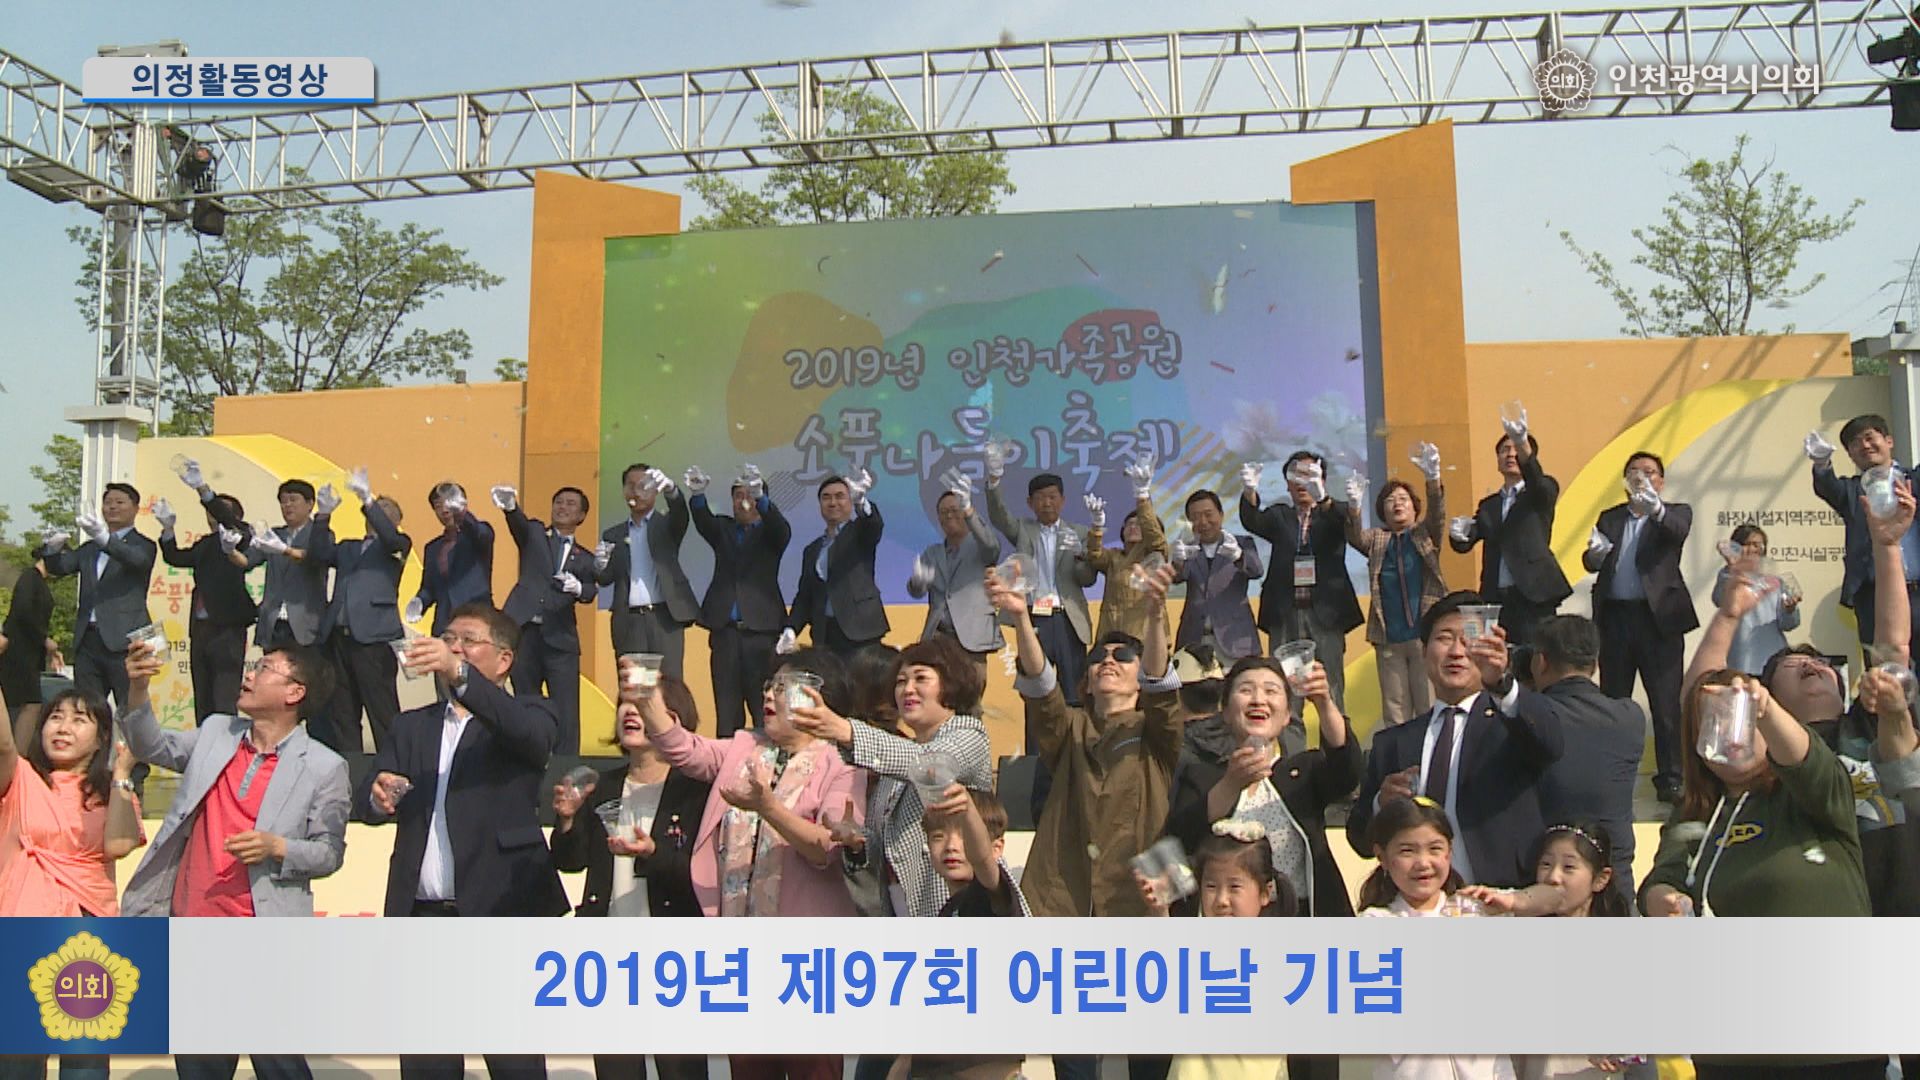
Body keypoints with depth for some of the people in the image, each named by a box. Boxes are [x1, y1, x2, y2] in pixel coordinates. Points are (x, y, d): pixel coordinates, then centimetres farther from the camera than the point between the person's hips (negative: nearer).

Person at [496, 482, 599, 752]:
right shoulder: (534, 534, 14)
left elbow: (590, 593, 0)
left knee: (565, 713, -6)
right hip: (523, 630, 0)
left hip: (560, 638, 0)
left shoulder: (585, 558, 16)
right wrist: (510, 505, -33)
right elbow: (519, 523, -9)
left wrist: (578, 588, -24)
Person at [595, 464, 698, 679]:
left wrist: (670, 489, -35)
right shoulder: (613, 535, 18)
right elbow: (605, 580, 9)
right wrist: (600, 566, -16)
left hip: (665, 618, -2)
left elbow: (681, 513, -13)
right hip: (629, 623, 2)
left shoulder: (667, 525, 11)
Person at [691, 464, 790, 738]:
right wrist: (698, 494, -28)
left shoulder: (770, 533, 9)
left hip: (762, 627, -2)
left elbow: (781, 528, -13)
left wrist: (759, 496, -33)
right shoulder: (722, 529, 16)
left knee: (764, 706, -5)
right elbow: (703, 520, -5)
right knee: (726, 707, 3)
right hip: (725, 629, 3)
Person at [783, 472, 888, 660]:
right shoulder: (812, 550, 21)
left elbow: (875, 525, -16)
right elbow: (804, 597, 19)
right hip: (824, 635, 4)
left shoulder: (859, 534, 8)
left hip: (859, 631, -4)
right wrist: (790, 629, 1)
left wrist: (861, 500, -39)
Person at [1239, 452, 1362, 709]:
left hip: (1326, 614, -1)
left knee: (1331, 689, 1)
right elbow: (1252, 522, -6)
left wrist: (1321, 497, -34)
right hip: (1285, 615, 1)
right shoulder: (1280, 516, 14)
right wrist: (1249, 491, -28)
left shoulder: (1332, 516, 10)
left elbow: (1347, 522, -14)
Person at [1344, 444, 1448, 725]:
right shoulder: (1377, 539, 14)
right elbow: (1355, 538, -5)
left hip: (1427, 634, -2)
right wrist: (1353, 507, -26)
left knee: (1431, 707, -2)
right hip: (1388, 639, 2)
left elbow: (1437, 514, -8)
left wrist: (1432, 478, -28)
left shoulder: (1426, 535, 10)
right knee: (1394, 711, 4)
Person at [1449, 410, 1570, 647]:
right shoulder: (1488, 505, 20)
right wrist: (1459, 535, -17)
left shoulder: (1543, 492, 9)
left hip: (1533, 596, -3)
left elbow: (1537, 481, -15)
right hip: (1495, 600, 4)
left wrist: (1522, 443, -34)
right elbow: (1466, 543, 9)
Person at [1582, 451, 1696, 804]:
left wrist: (1655, 508, -40)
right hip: (1614, 617, 3)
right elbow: (1591, 563, 5)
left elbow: (1678, 530, -19)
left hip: (1659, 617, -3)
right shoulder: (1610, 518, 15)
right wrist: (1594, 553, -20)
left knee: (1666, 704, -2)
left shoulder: (1675, 513, 6)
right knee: (1612, 702, 7)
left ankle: (1671, 778, 3)